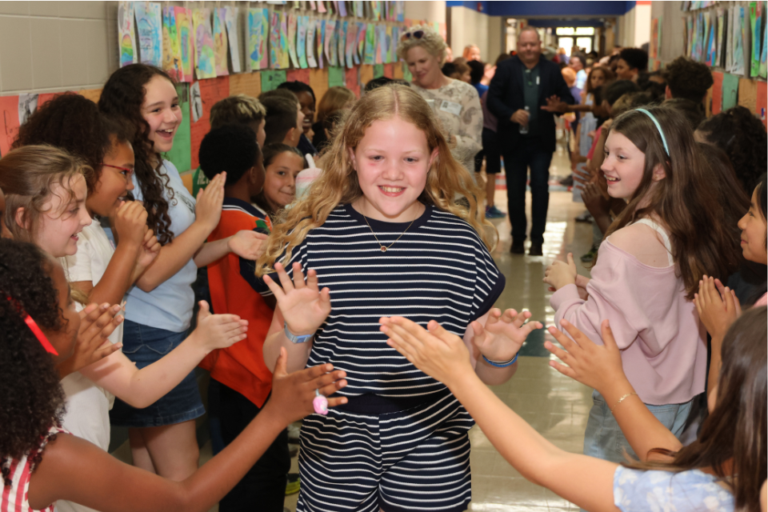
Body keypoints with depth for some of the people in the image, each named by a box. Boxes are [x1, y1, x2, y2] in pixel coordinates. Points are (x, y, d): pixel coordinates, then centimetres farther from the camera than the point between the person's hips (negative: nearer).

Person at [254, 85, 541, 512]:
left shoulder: (461, 240, -3)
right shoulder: (314, 237, -6)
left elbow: (486, 374, 6)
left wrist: (499, 356, -16)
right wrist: (298, 333, -20)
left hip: (432, 453, 1)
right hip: (335, 453, 0)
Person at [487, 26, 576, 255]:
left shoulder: (552, 70, 5)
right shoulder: (505, 69, 2)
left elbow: (567, 98, 7)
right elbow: (492, 99, -3)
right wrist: (511, 114, -19)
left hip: (541, 141, 0)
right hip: (513, 140, 0)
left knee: (540, 187, -5)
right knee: (515, 191, 7)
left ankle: (537, 238, 5)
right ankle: (517, 238, 21)